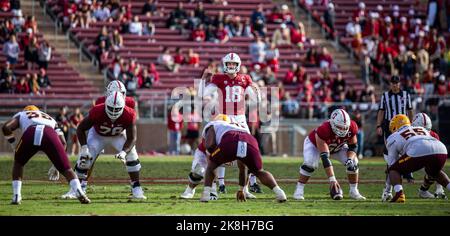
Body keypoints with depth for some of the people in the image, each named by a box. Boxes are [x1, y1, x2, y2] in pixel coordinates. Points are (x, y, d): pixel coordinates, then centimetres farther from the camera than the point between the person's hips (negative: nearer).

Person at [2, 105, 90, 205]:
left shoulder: (20, 115, 38)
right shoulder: (50, 119, 43)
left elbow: (6, 127, 17)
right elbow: (62, 142, 29)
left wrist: (14, 145, 29)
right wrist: (57, 165, 34)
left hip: (31, 134, -1)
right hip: (49, 134, 1)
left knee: (18, 163, 27)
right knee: (66, 168, 10)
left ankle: (16, 197, 16)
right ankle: (80, 194, -12)